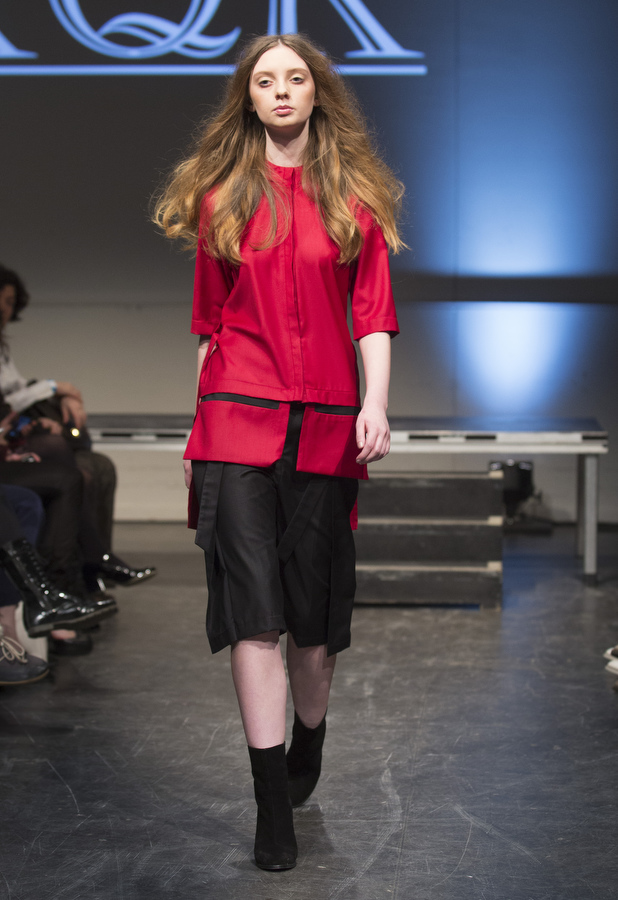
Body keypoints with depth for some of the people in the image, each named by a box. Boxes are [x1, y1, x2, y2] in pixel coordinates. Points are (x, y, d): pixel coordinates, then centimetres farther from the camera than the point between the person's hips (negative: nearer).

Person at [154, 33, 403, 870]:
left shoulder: (355, 194, 8)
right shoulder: (219, 195, 10)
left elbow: (374, 312, 3)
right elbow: (209, 320, 13)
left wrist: (376, 404, -11)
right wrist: (201, 422, 11)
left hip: (326, 421, 1)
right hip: (237, 416, 0)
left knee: (316, 599, 7)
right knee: (253, 605, -7)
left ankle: (307, 745, 32)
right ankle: (273, 804, -3)